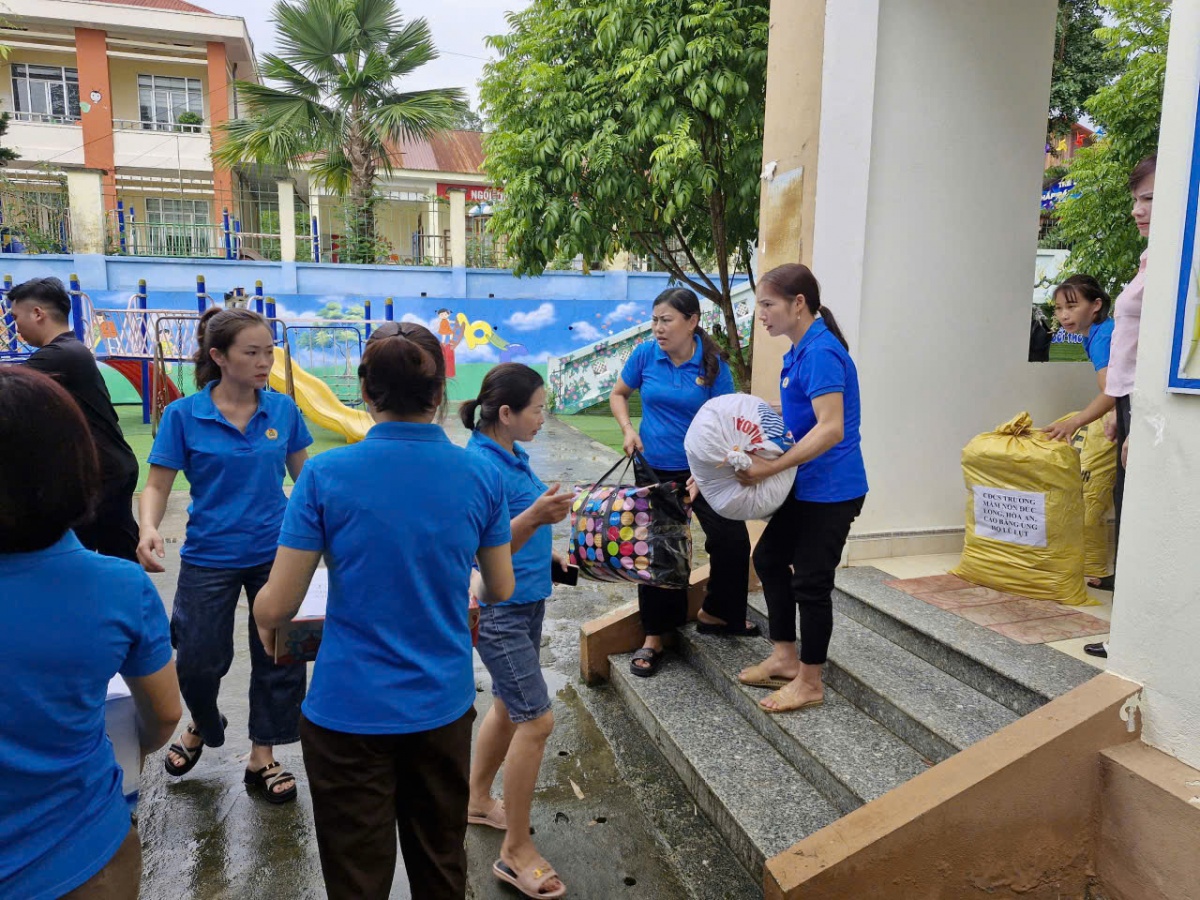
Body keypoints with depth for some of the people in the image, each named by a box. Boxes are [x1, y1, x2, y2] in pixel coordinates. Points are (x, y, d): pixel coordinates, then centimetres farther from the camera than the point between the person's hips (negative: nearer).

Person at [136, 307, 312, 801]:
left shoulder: (283, 409, -3)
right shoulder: (183, 415, -9)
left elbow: (303, 473, 8)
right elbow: (158, 485, -6)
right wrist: (149, 528, -25)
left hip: (275, 553, 2)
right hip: (209, 557, -1)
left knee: (277, 658, 8)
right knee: (199, 661, 9)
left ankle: (262, 757, 29)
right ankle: (202, 726, 44)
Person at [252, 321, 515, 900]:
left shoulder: (326, 475, -15)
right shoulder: (481, 476, -8)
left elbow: (276, 607, -11)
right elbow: (502, 592, 3)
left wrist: (263, 619, 13)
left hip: (350, 711, -2)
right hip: (443, 705, 2)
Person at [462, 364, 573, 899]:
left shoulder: (513, 456, 4)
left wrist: (547, 552, 13)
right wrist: (535, 517, -38)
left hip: (526, 601, 10)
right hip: (499, 610, -9)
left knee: (511, 706, 22)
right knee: (536, 720, -5)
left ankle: (478, 802, 43)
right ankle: (515, 852, 12)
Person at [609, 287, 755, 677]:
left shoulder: (713, 365, -11)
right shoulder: (645, 355, -7)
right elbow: (618, 394, 9)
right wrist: (628, 431, -9)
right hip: (654, 470, 0)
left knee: (732, 539, -2)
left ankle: (716, 613, 25)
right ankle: (654, 637, 16)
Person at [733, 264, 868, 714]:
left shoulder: (820, 353, -21)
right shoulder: (799, 351, 8)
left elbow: (831, 429, -29)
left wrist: (770, 468, -29)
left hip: (831, 490, -10)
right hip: (806, 486, 10)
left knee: (811, 580, 1)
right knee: (769, 557, 17)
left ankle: (809, 683, 19)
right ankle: (785, 658, 31)